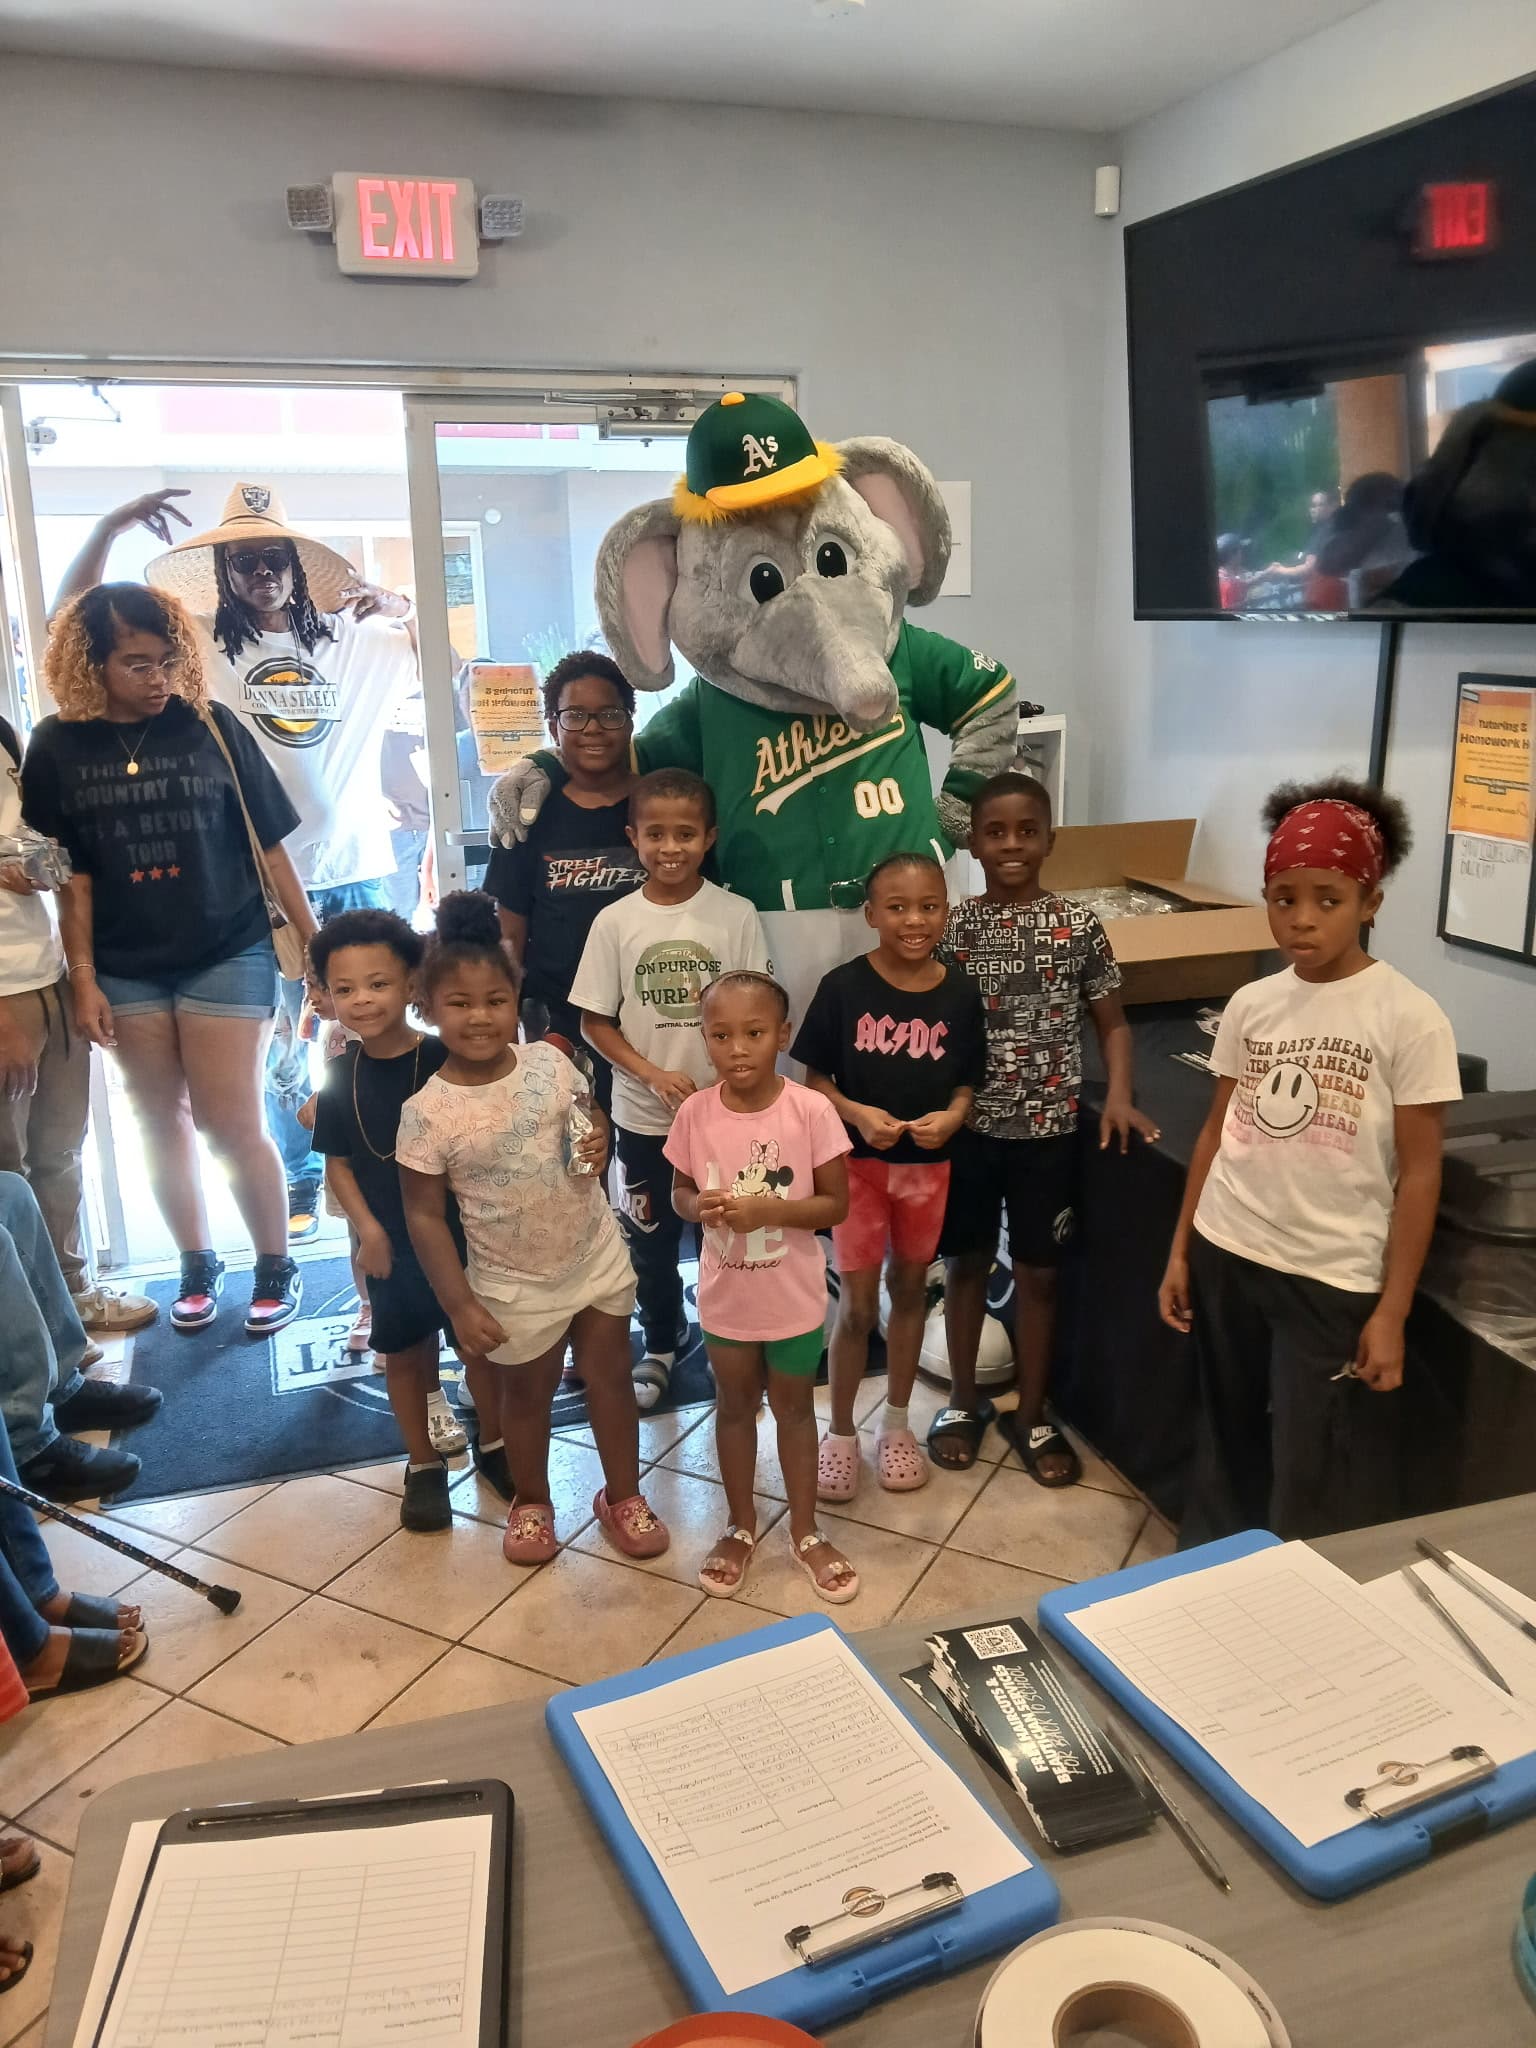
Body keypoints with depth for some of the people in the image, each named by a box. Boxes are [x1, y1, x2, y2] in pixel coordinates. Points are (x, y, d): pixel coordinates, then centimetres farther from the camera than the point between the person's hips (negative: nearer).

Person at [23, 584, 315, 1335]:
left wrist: (312, 941, 0)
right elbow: (70, 874, 2)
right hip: (126, 969, 2)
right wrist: (83, 978, -2)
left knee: (231, 1124, -1)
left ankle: (276, 1266, 18)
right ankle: (197, 1263, 30)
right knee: (161, 1121, 13)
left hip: (228, 955, -2)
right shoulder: (57, 746, -1)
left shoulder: (211, 726, -5)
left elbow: (267, 844, -1)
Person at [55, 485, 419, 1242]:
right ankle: (302, 1180, 27)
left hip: (358, 872, 1)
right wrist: (110, 526, -9)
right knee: (280, 1045, 11)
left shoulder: (356, 635, 5)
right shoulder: (195, 641, 2)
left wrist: (403, 607, -7)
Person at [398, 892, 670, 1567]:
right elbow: (424, 1215, -13)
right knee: (525, 1392, 19)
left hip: (597, 1253, 3)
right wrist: (460, 1304, -15)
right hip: (514, 1283, -3)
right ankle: (531, 1502, 46)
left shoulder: (549, 1062, -11)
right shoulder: (428, 1112, -20)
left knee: (611, 1376, 17)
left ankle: (623, 1496, 40)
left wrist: (599, 1138, -15)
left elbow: (592, 1117, 9)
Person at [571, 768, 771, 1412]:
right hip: (643, 1116, 1)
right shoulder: (615, 922, -6)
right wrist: (655, 1074, -15)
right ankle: (660, 1345, 37)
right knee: (650, 1238, 16)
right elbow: (595, 1021, -2)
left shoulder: (736, 915, -7)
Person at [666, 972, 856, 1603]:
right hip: (726, 1296, 2)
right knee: (734, 1407, 20)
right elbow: (680, 1191, 1)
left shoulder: (810, 1109, -19)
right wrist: (702, 1207, -22)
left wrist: (768, 1208, -27)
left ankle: (805, 1531, 38)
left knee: (794, 1409, 18)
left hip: (794, 1298, -2)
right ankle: (741, 1527, 41)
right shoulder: (695, 1112, -12)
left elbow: (836, 1204, -13)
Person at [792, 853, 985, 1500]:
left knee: (909, 1287, 17)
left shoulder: (959, 992, -7)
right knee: (857, 1306, 3)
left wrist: (951, 1115, -17)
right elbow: (815, 1077, -6)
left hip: (928, 1164, 3)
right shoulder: (843, 986, -13)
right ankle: (840, 1433, 23)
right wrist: (856, 1113, -23)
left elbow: (968, 1081, 3)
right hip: (858, 1162, -2)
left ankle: (896, 1422, 35)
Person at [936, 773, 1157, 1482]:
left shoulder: (1079, 926, -4)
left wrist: (1118, 1095, -11)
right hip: (968, 1125, 0)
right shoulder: (952, 927, -3)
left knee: (1038, 1271, 10)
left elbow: (1111, 1024, 3)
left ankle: (1029, 1413, 28)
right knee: (967, 1262, 13)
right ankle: (962, 1402, 31)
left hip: (1047, 1129, 0)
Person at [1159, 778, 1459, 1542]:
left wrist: (1392, 1311, -9)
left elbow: (1419, 1172, -8)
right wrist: (1180, 1250, 10)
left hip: (1332, 1279, -4)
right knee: (1226, 1448, 19)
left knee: (1313, 1490, 4)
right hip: (1225, 1256, 5)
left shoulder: (1409, 1018, -11)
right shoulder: (1250, 1004, 2)